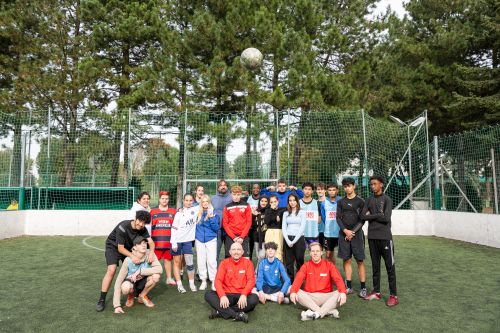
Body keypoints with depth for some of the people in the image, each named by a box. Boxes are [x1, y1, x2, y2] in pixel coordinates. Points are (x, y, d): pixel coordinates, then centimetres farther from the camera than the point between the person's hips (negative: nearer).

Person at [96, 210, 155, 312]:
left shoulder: (142, 229, -15)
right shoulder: (123, 227, -32)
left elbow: (151, 242, -16)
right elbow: (120, 248, -28)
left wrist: (151, 252, -37)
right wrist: (132, 256, -42)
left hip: (128, 248, 5)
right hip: (113, 247, -5)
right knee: (111, 270, -21)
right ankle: (101, 300, -12)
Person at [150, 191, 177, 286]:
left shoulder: (173, 211, 6)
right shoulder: (153, 211, 5)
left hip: (169, 241, 1)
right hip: (156, 241, -1)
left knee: (168, 259, 11)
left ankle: (169, 278, 22)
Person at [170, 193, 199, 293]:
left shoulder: (195, 209, 1)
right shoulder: (179, 213, -4)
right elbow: (174, 229, -5)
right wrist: (174, 243, -10)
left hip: (188, 240, 1)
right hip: (177, 240, -1)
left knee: (189, 262, -4)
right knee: (177, 262, 4)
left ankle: (192, 284, 8)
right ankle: (179, 285, 11)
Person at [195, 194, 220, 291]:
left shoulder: (214, 213, -3)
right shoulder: (197, 213, 3)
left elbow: (216, 228, -8)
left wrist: (211, 218, -18)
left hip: (211, 239, -3)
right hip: (199, 240, 3)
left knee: (212, 261, -5)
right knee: (201, 261, 7)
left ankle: (213, 281, 6)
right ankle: (203, 281, 19)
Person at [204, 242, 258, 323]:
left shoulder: (247, 262, 3)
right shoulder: (224, 263, 5)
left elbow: (251, 280, -8)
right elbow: (218, 280, -5)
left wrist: (244, 294, -26)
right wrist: (222, 296, -24)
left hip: (242, 296, -1)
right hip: (227, 295, 1)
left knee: (254, 298, -32)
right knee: (208, 294, -23)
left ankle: (220, 312, -25)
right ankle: (237, 315, -31)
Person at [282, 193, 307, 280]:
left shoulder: (302, 212, 3)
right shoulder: (285, 213, 12)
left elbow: (302, 227, -5)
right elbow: (283, 228, 5)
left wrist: (294, 241, -11)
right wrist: (288, 240, -8)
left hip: (299, 239, -2)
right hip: (288, 239, 3)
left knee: (299, 261, 0)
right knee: (289, 262, 4)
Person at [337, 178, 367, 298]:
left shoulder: (360, 201, 1)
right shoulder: (341, 202, 10)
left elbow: (362, 219, -3)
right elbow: (338, 218, 5)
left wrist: (353, 232, -10)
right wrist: (345, 230, -9)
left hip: (356, 234, -3)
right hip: (344, 234, 3)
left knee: (360, 261, -2)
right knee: (346, 260, 5)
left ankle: (363, 288, 4)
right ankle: (349, 287, 13)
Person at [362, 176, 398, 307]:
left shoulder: (387, 200, -3)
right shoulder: (369, 200, 11)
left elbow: (386, 218, -14)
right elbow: (363, 216, 2)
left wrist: (371, 215, -5)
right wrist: (377, 215, -8)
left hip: (385, 237, -5)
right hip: (372, 237, 5)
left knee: (390, 265, -1)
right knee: (375, 265, 12)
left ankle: (394, 295, 7)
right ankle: (376, 292, 21)